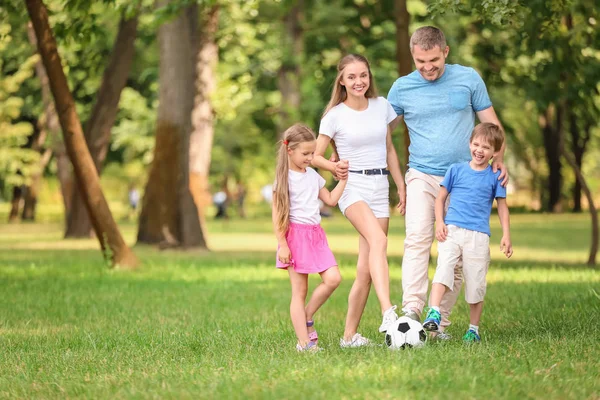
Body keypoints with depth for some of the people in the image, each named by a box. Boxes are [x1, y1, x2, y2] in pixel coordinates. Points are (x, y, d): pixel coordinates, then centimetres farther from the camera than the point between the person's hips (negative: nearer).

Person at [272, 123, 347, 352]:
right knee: (299, 291, -3)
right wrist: (282, 245, -14)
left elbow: (330, 200, 20)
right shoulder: (284, 179, -7)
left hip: (316, 235, 6)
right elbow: (277, 215, -9)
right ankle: (304, 342, -2)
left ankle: (306, 318, 10)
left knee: (333, 278, -9)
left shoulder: (313, 175, 13)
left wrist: (343, 180, 13)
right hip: (295, 236, -6)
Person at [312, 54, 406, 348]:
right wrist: (334, 166, -17)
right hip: (352, 187, -4)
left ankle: (350, 335, 8)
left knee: (365, 269, 0)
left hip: (380, 188, 4)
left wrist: (402, 186, 17)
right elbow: (315, 156, 3)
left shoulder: (382, 106, 9)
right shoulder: (335, 115, -2)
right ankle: (388, 313, -45)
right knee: (378, 239, -33)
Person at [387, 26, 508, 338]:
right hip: (422, 177, -1)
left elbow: (490, 122, 8)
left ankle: (440, 322, 6)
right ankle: (411, 310, -32)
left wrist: (498, 159, -7)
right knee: (418, 239, -23)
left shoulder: (468, 79, 3)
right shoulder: (402, 88, 3)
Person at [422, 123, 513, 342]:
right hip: (452, 229, 0)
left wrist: (506, 235, 5)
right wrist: (439, 222, -2)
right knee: (444, 267, -22)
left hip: (478, 235, 0)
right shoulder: (456, 170, 8)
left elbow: (502, 206, 12)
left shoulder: (495, 176, 7)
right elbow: (441, 197, 12)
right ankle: (433, 314, -31)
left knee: (476, 282, 2)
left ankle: (473, 328, 15)